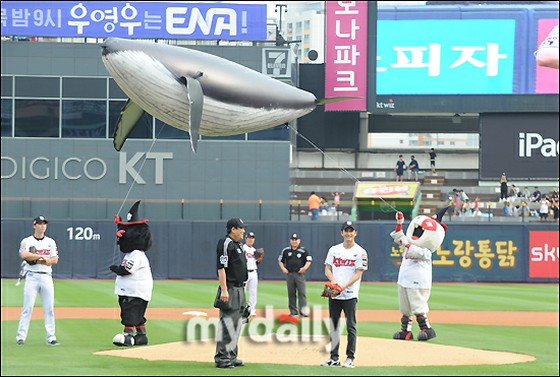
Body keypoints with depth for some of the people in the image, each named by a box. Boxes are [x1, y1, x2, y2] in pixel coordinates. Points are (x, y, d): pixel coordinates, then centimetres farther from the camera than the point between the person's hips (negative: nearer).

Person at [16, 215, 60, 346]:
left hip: (47, 277, 3)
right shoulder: (27, 241, 3)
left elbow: (55, 260, 2)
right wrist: (42, 257, -16)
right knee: (27, 307, -7)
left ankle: (51, 337, 2)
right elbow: (24, 255, -17)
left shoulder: (50, 242, 13)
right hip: (32, 276, -3)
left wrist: (35, 259, -8)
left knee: (49, 308, 0)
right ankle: (21, 337, -4)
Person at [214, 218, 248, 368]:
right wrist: (224, 290, -24)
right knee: (226, 324, -9)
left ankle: (231, 356, 20)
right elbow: (221, 268, -19)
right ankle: (221, 358, -6)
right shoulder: (225, 244, -13)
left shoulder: (238, 245, 17)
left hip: (240, 289, 10)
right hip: (230, 290, -10)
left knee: (236, 324, 13)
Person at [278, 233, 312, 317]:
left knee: (302, 292, -9)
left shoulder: (303, 250, 2)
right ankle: (293, 312, 9)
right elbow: (280, 260, 18)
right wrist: (283, 268, 2)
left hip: (300, 274, -3)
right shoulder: (286, 250, 10)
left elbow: (309, 260, -1)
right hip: (289, 274, 3)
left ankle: (303, 311, -10)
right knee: (291, 293, 4)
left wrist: (305, 267, -17)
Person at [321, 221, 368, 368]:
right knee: (333, 326, 6)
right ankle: (334, 358, 11)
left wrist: (344, 286, -19)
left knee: (351, 327, -4)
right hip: (334, 295, 4)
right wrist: (333, 280, -11)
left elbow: (358, 274, -7)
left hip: (350, 295, -4)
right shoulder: (334, 250, 12)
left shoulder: (360, 252, -1)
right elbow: (327, 269, 11)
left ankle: (350, 358, 1)